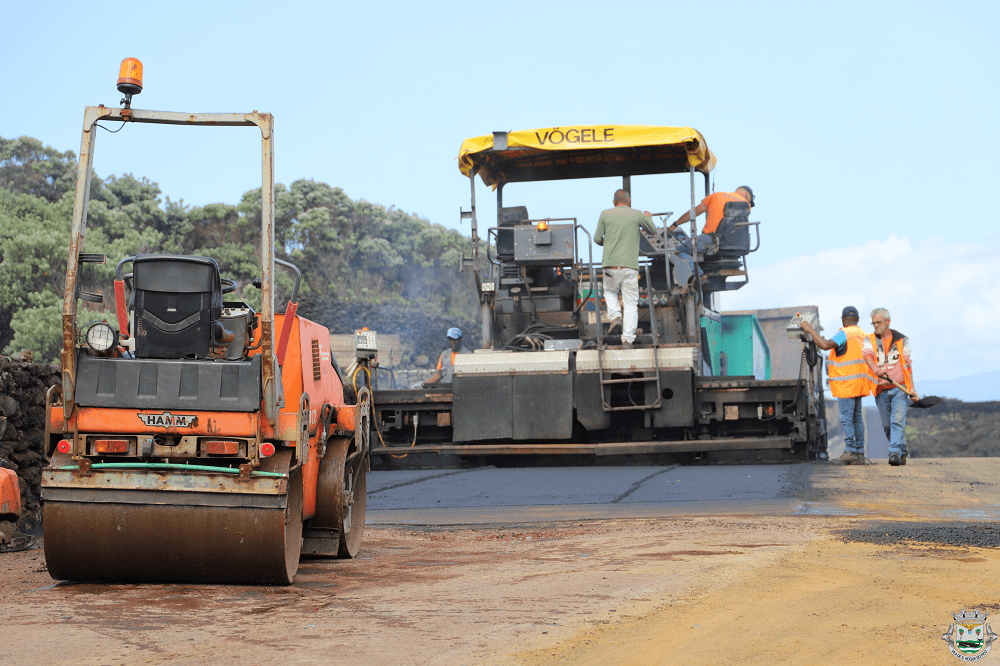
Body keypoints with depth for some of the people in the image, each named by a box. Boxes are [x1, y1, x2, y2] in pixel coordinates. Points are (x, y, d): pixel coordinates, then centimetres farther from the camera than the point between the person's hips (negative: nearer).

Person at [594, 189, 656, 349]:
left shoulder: (605, 214, 5)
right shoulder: (637, 214, 4)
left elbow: (597, 239, 8)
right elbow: (653, 231, 20)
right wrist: (649, 217, 40)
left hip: (610, 265, 1)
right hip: (630, 266, -1)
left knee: (610, 292, 28)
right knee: (631, 304, 5)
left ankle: (615, 316, 2)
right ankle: (627, 339, -4)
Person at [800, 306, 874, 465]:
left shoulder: (844, 334, -11)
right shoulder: (862, 335, 16)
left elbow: (825, 345, -27)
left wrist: (810, 330, -18)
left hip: (846, 382, -9)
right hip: (858, 383, 9)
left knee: (846, 418, -8)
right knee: (856, 417, 10)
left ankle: (850, 451, -10)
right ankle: (859, 453, 9)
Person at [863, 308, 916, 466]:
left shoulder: (902, 340, 6)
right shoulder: (870, 340, 5)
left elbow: (907, 364, 8)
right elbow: (868, 355, -17)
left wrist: (911, 388, -1)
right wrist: (874, 368, -39)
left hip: (899, 388, -2)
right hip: (881, 390, 2)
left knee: (898, 421, -15)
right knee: (887, 425, 6)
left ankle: (895, 453, -20)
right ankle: (902, 451, 24)